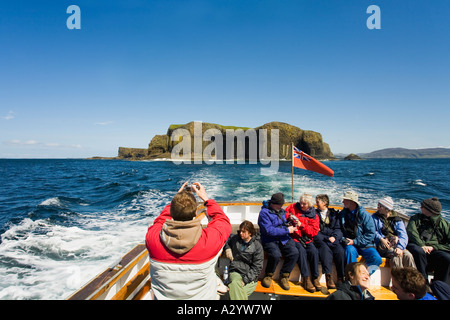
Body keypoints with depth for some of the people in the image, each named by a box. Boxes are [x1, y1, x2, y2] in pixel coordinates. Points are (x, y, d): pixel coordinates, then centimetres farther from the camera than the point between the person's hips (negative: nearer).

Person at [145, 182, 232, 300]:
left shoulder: (152, 238, -22)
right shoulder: (210, 240, -27)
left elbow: (159, 221, 2)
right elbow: (224, 222, -4)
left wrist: (177, 198, 3)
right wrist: (205, 197, 1)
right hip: (201, 297, -1)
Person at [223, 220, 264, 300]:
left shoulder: (257, 246, -4)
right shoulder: (235, 238, 6)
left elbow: (257, 267, -5)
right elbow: (227, 242, 29)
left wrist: (245, 280, -15)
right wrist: (227, 248, 5)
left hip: (250, 275, -3)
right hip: (235, 272, 3)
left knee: (236, 291, -34)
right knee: (235, 283, -35)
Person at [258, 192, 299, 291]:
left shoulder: (281, 210, 12)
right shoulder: (264, 213, -11)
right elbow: (269, 230, -20)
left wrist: (289, 226, 0)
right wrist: (286, 230, -17)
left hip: (284, 239, 6)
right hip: (270, 240, -6)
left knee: (294, 252, -21)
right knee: (275, 254, -34)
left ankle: (284, 276, 0)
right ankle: (268, 276, -3)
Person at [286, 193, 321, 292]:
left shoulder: (313, 215, 7)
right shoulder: (293, 207, 5)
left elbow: (314, 231, -2)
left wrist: (301, 225, -14)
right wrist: (289, 216, -11)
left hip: (306, 239, 2)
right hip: (294, 237, -2)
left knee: (314, 251, -25)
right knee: (301, 250, -29)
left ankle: (315, 278, -11)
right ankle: (306, 279, -21)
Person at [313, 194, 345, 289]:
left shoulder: (334, 213, 19)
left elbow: (338, 228, 11)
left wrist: (334, 237, -9)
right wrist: (327, 238, -7)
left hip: (333, 238, 1)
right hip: (320, 239, -1)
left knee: (340, 250, -28)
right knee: (325, 249, -32)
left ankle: (341, 278, -21)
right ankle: (328, 277, -34)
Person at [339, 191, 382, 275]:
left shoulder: (364, 214, -6)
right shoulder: (342, 214, 6)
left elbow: (370, 234, -9)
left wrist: (355, 241, -15)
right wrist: (343, 239, -9)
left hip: (364, 245, -1)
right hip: (350, 245, 1)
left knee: (377, 259, -26)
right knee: (350, 250, -33)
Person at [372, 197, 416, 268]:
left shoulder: (397, 219, 13)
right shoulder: (375, 217, 15)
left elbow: (403, 235, -3)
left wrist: (400, 247, -22)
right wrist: (381, 239, -17)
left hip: (396, 244, 2)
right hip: (383, 245, -2)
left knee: (408, 255, -28)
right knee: (396, 256, -31)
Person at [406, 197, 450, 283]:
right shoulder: (416, 218, 17)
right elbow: (411, 232, -3)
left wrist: (434, 247, -11)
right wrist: (421, 245, -20)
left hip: (434, 251, 1)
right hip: (417, 246, -1)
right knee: (418, 251, -35)